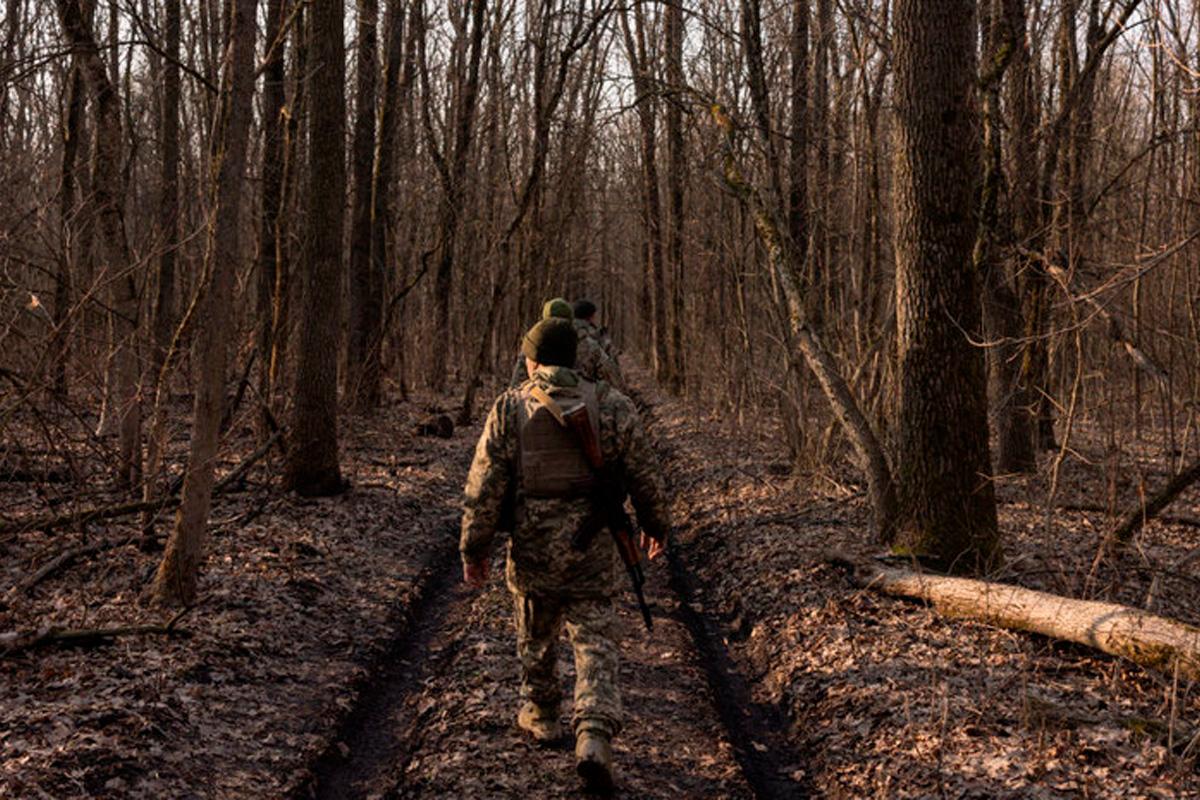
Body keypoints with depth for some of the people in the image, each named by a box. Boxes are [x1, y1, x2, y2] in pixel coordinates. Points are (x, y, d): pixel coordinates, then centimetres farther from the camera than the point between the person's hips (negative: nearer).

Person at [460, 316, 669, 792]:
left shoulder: (509, 408, -4)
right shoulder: (609, 405, -1)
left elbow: (484, 486, -6)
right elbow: (643, 474, 4)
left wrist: (474, 548, 3)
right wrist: (656, 525, 19)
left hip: (532, 548, 0)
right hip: (591, 549, 0)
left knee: (535, 636, 21)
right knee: (595, 643, 2)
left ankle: (540, 716, 39)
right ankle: (594, 736, -15)